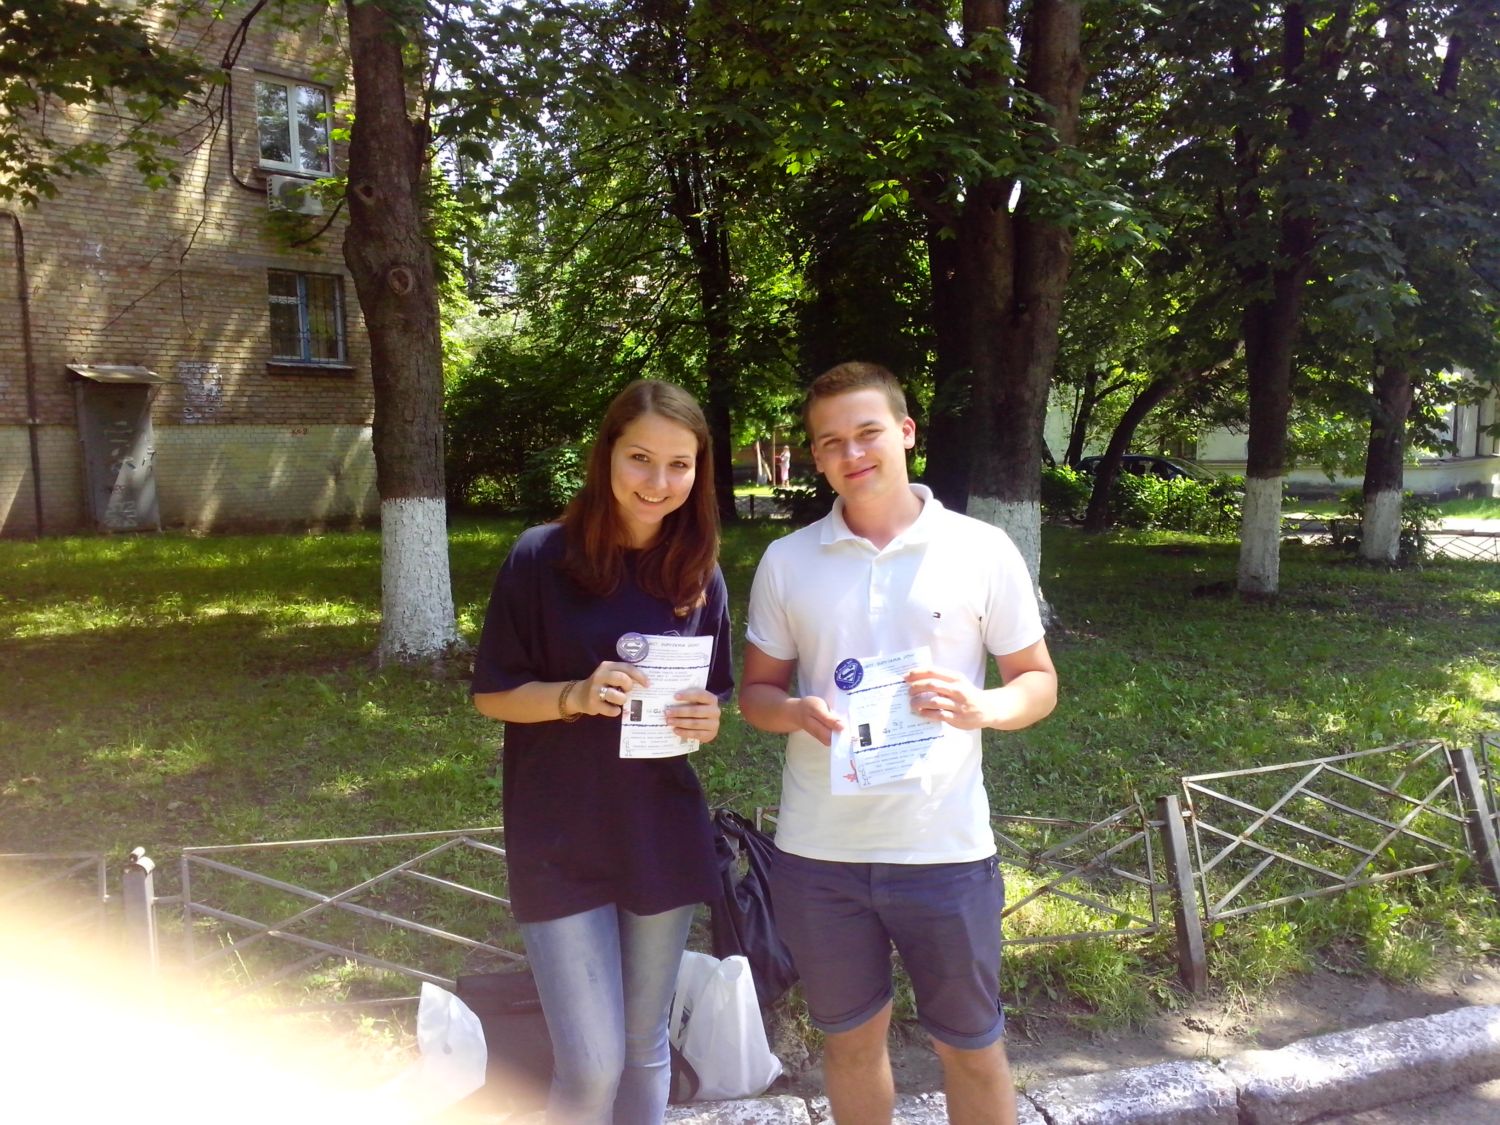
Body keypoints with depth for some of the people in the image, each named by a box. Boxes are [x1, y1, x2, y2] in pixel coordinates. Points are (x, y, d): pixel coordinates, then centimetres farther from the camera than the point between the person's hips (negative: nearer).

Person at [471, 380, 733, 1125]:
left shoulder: (699, 574, 1)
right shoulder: (542, 557, -11)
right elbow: (491, 694, -5)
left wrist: (707, 720, -12)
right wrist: (575, 696, -23)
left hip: (663, 838, 4)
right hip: (561, 842, -3)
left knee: (645, 1046, 17)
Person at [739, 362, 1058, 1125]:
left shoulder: (982, 550, -4)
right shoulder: (786, 561, 1)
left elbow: (1039, 682, 2)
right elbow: (755, 691, 7)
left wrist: (981, 707, -20)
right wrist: (797, 711, -16)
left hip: (945, 849, -1)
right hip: (817, 854, 2)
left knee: (972, 1048, 15)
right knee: (851, 1040, 19)